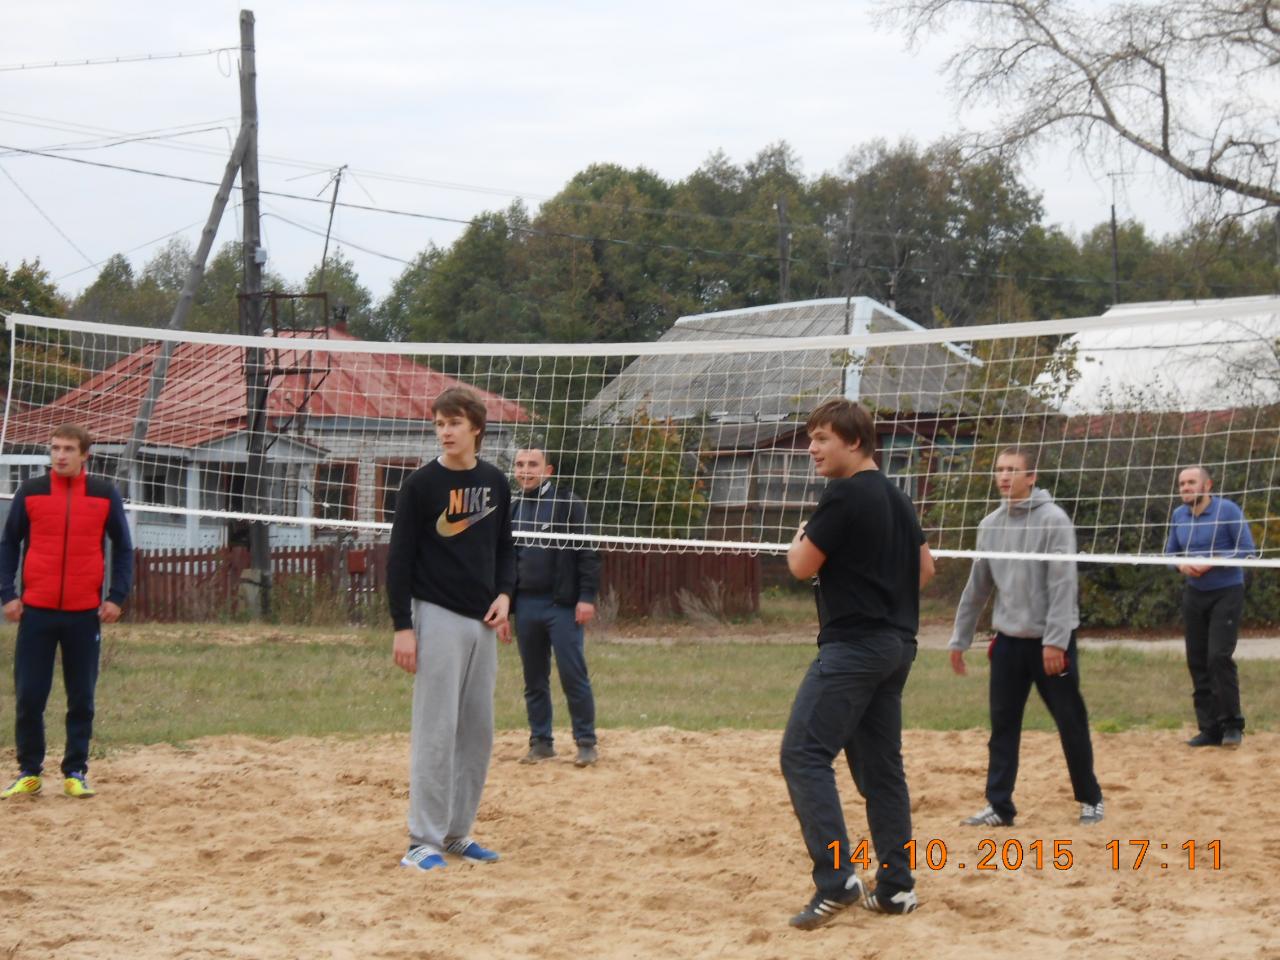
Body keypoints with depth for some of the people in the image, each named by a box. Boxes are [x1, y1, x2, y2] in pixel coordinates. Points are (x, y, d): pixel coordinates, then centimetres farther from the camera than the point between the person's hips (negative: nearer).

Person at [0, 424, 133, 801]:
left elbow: (123, 547, 9)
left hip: (85, 614, 0)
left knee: (82, 699, 5)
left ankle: (76, 771, 15)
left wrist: (116, 597, 0)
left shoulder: (104, 494, 3)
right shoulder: (30, 491, 3)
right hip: (36, 612, 0)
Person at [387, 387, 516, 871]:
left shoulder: (495, 483, 8)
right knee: (436, 731, -7)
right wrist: (402, 626, -12)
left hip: (483, 622, 6)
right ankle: (423, 840, -1)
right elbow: (399, 558, -7)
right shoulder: (421, 485, -7)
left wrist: (504, 593, 0)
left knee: (478, 731, 9)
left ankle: (457, 833, 19)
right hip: (437, 617, -6)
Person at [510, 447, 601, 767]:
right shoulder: (513, 510, 12)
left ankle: (586, 743, 2)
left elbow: (587, 553, -8)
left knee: (573, 676, -5)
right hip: (525, 605, 5)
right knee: (534, 680, 9)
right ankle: (540, 742, 16)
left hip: (562, 605, -5)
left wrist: (586, 597, -14)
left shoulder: (567, 503, -4)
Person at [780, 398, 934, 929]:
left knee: (804, 754, -12)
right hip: (898, 642, 9)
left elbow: (802, 565, -9)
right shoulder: (897, 498, 15)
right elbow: (925, 568, 23)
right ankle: (895, 886, 11)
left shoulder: (844, 495, -12)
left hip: (853, 645, -9)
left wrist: (801, 537, 11)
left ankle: (836, 879, -21)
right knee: (881, 765, 12)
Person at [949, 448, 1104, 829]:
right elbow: (977, 586, 13)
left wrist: (1055, 641, -20)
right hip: (1008, 640, 5)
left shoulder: (1053, 519, -11)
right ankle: (999, 805, 10)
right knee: (1002, 726, 4)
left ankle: (1090, 799, 17)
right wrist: (959, 639, 14)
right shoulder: (990, 524, 6)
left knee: (1071, 724, 3)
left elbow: (1063, 585, -16)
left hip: (1051, 642, -5)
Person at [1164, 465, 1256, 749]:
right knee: (1197, 661, 4)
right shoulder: (1179, 515, 5)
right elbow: (1169, 552, 13)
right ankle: (1210, 728, 10)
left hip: (1226, 593, -6)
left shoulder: (1228, 510, -11)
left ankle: (1232, 724, -4)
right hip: (1195, 595, 6)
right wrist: (1182, 565, -9)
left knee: (1219, 656, -16)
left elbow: (1247, 550, -14)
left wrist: (1212, 562, -22)